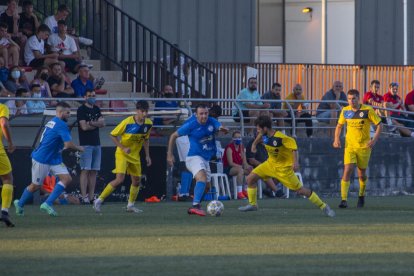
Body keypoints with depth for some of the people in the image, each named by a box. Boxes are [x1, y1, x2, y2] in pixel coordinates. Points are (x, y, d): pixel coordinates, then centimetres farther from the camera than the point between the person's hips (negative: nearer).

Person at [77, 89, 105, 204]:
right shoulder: (81, 109, -4)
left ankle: (91, 196, 8)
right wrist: (97, 124, 0)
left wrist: (92, 123, -11)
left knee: (94, 171, 5)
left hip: (96, 143, 7)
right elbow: (84, 127, -13)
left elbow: (102, 123, 4)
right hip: (86, 144, -7)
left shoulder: (96, 109, 17)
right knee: (85, 170, -10)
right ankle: (84, 196, -13)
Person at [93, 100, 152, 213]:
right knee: (119, 179, -19)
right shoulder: (127, 122, -22)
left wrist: (147, 155, 10)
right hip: (122, 154, -6)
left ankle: (131, 205, 27)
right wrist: (123, 148, -21)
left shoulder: (148, 124, -5)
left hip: (135, 156, 6)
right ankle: (99, 200, -12)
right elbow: (113, 135, -13)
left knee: (136, 181, 9)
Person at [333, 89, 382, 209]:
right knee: (347, 170, -15)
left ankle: (361, 196, 36)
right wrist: (336, 138, 0)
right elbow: (339, 125, 16)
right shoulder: (345, 111, 1)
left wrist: (374, 140, -17)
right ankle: (344, 200, -18)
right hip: (349, 146, 1)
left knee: (362, 174, 8)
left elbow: (379, 125, -4)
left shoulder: (368, 110, -9)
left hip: (364, 146, -1)